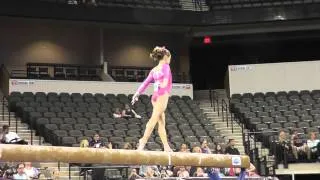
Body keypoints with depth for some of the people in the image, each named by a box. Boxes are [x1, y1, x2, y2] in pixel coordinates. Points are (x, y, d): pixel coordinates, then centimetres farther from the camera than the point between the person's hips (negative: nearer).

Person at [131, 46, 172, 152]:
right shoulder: (165, 66, 0)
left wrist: (137, 93, 13)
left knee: (161, 122, 4)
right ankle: (143, 141, -29)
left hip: (155, 96, 8)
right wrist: (165, 81, -43)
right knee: (154, 119, -17)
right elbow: (166, 74, -23)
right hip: (162, 95, -8)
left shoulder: (154, 70, 21)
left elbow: (145, 83, 16)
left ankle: (166, 147, 2)